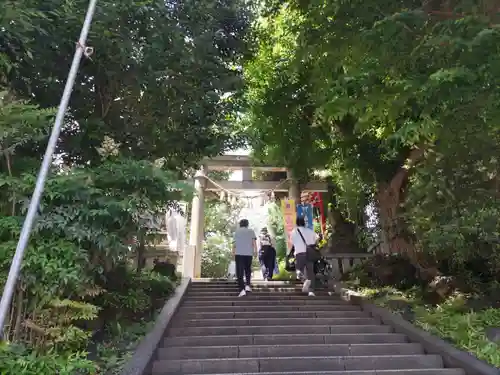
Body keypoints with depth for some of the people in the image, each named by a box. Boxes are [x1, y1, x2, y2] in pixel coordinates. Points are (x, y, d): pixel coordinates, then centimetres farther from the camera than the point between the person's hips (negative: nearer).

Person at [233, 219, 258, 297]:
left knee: (240, 272, -3)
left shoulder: (237, 231, 13)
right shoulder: (251, 231, 10)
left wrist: (233, 252, 21)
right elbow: (254, 241, -3)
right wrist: (255, 250, -6)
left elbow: (234, 243, 10)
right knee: (248, 270, 21)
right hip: (249, 253, 1)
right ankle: (247, 285, 11)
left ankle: (242, 289, -13)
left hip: (239, 253, -1)